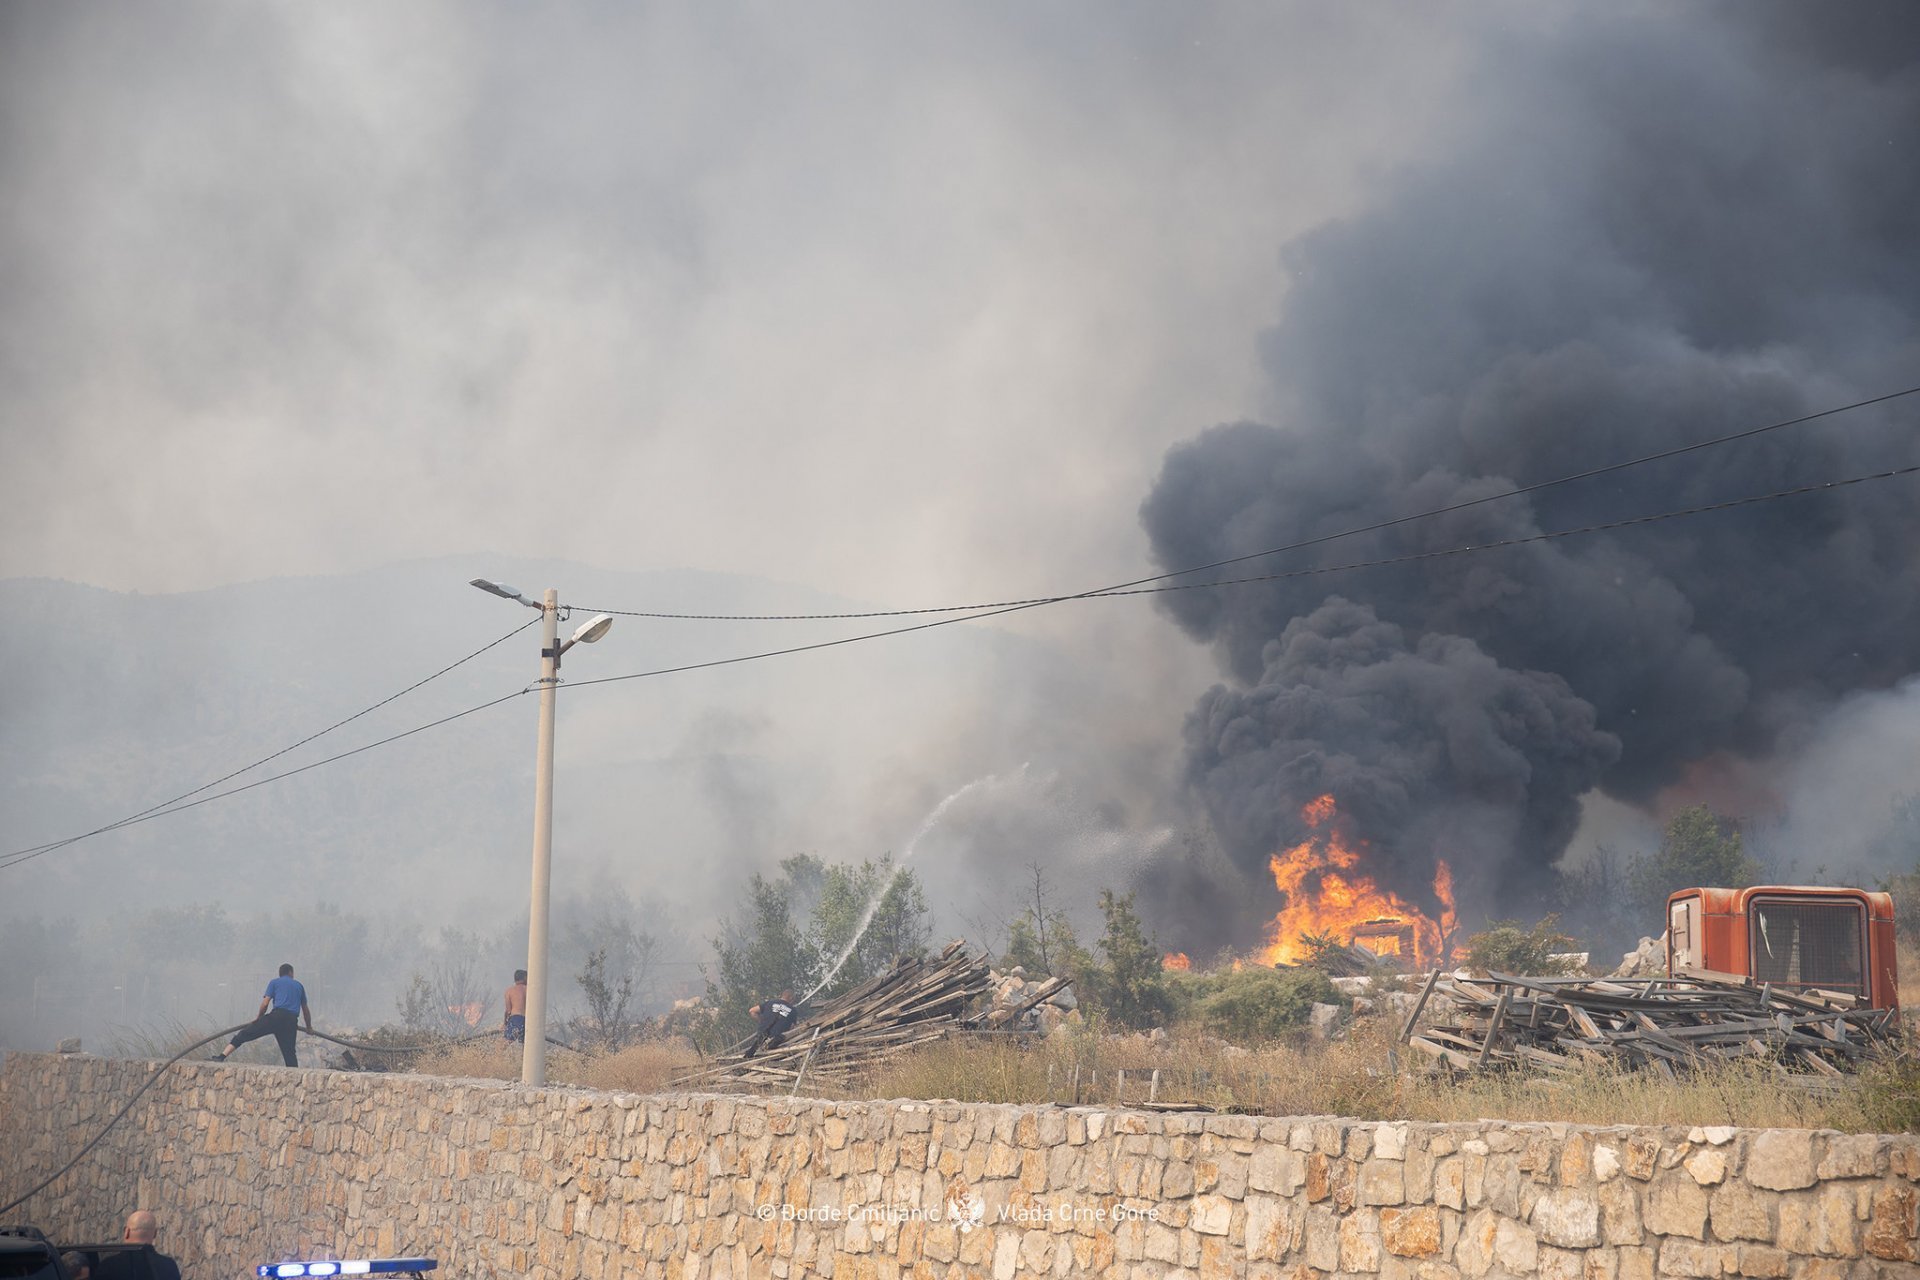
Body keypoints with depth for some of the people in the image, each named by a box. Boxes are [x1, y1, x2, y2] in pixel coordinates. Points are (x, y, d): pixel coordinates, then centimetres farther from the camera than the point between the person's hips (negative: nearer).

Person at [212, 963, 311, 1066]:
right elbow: (305, 1009, 29)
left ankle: (222, 1056, -15)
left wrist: (258, 1019, 21)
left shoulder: (274, 982, 15)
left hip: (276, 1016, -3)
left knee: (244, 1034, -2)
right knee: (289, 1053, 9)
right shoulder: (299, 986, 24)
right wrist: (309, 1027, 41)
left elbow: (265, 1003, 5)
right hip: (291, 1022, 3)